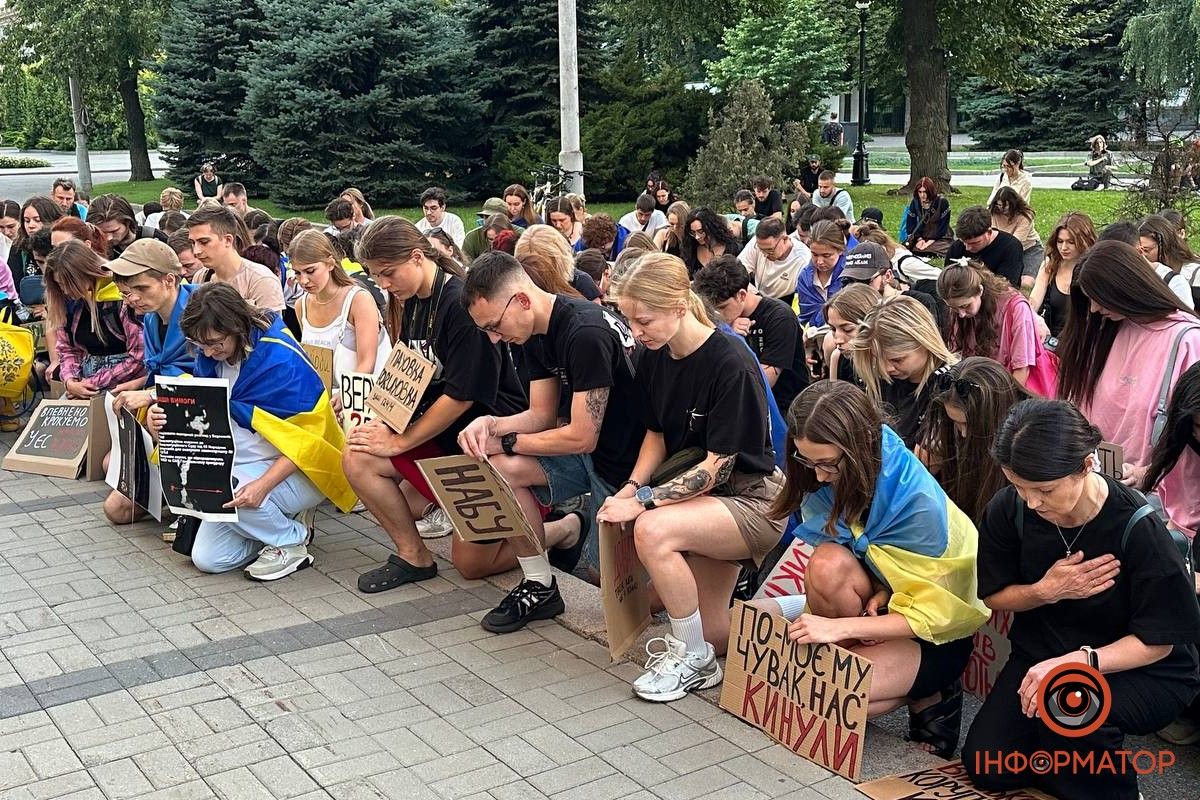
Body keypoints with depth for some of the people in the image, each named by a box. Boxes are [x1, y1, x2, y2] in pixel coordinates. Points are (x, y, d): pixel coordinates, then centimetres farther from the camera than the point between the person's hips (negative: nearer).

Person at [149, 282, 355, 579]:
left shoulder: (280, 358, -23)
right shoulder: (210, 355, -2)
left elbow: (304, 440, -23)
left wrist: (263, 485, -36)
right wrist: (162, 416, -17)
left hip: (296, 471, -7)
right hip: (241, 471, 7)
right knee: (207, 559, -3)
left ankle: (292, 540, -8)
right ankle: (284, 519, 16)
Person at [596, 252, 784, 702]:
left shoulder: (731, 364, -24)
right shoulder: (654, 357, -2)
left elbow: (717, 466, -22)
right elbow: (656, 434, 8)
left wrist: (642, 502, -28)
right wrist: (630, 488, -11)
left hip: (751, 499, -7)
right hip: (698, 493, 7)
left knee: (653, 529, -32)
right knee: (715, 636, 2)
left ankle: (694, 659, -14)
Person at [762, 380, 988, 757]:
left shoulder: (919, 502, -27)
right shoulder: (832, 479, -11)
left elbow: (927, 617, -24)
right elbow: (829, 566, -2)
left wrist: (840, 626, -32)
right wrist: (876, 593, -23)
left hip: (936, 635, -5)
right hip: (882, 609, 6)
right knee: (828, 562, -28)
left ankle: (929, 695, -2)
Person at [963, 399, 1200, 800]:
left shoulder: (1136, 527, -26)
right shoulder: (1008, 510, -15)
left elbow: (1157, 642, -17)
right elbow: (994, 596, 2)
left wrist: (1078, 661, -34)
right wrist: (1046, 590, -20)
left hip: (1139, 668, -4)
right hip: (1042, 653, 4)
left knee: (1070, 703, -36)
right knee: (986, 767, -10)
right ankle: (1057, 753, 20)